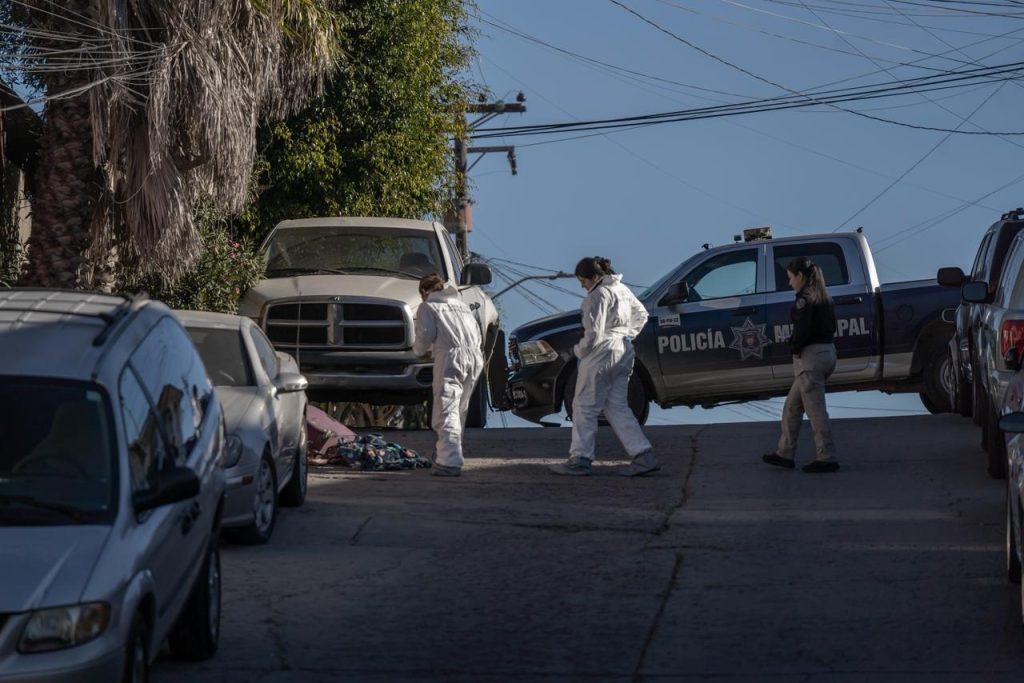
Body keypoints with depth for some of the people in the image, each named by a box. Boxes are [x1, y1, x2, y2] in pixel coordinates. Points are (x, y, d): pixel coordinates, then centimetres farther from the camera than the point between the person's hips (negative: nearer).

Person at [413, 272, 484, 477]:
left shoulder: (427, 306, 12)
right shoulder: (461, 304, 31)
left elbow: (425, 334, -1)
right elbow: (476, 331, 24)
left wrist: (419, 349, 19)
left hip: (452, 355, -7)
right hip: (475, 355, 7)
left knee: (447, 411, -11)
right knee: (459, 410, 17)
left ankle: (450, 462, -23)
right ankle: (447, 454, 24)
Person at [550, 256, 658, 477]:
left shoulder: (599, 295, -15)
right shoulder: (622, 289, 13)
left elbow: (593, 332, -20)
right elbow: (641, 314, 26)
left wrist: (579, 351, -5)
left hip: (602, 353, -9)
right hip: (624, 352, 9)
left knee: (585, 406, 1)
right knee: (617, 407, 11)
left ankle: (580, 459, 3)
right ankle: (644, 456, 2)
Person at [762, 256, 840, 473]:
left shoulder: (805, 299, -14)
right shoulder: (824, 298, 14)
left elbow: (802, 329, -23)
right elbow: (830, 326, 14)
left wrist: (794, 347, -5)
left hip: (810, 356, -10)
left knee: (815, 410, -4)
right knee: (792, 406, 17)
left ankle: (827, 458, -2)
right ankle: (784, 453, 21)